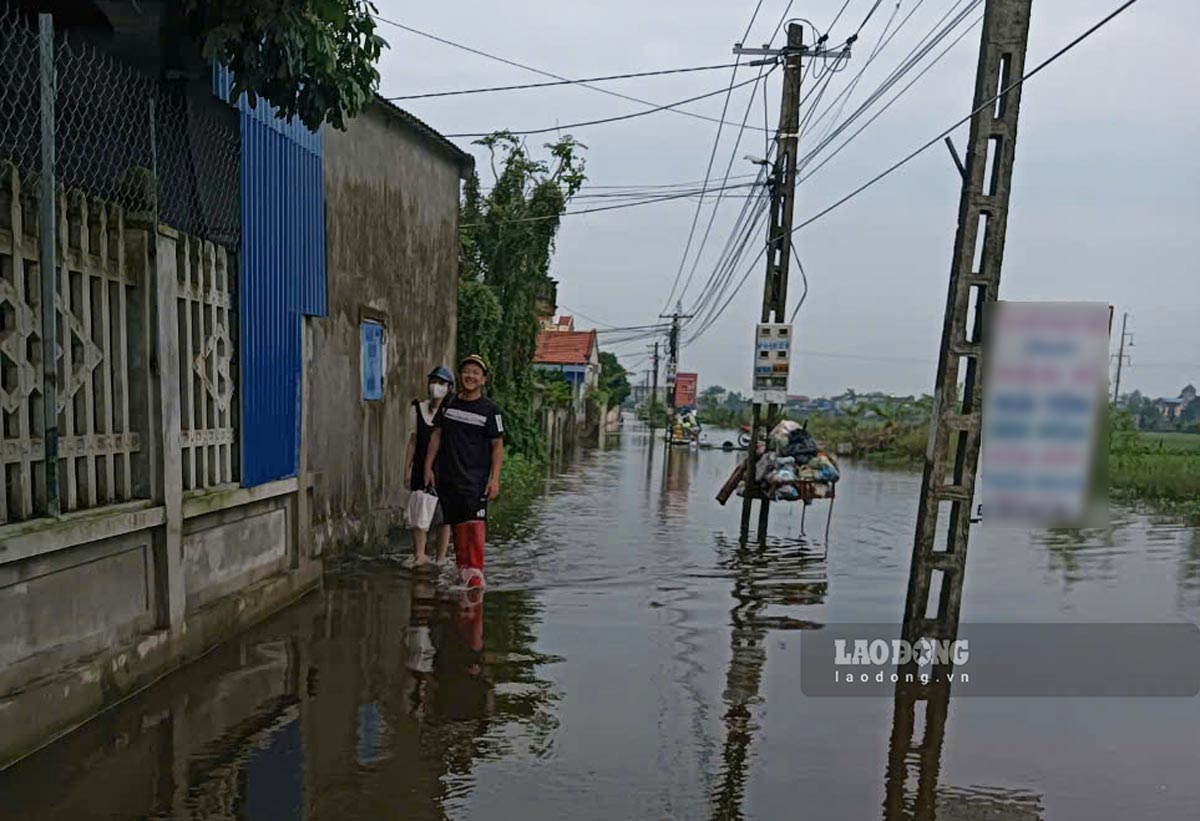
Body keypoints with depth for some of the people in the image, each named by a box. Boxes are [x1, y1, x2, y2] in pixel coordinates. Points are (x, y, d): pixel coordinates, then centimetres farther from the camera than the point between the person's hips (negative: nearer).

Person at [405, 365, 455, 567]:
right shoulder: (417, 409, 5)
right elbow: (412, 441, 9)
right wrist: (407, 470, 8)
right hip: (421, 469, 3)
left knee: (443, 514, 6)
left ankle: (441, 557, 17)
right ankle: (420, 555, 12)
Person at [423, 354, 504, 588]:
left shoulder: (489, 409, -2)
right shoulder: (448, 405, 9)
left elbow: (497, 445, -2)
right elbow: (436, 435, 15)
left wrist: (494, 478, -9)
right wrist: (428, 467, 9)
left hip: (476, 478, -4)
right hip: (447, 477, 4)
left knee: (475, 523, -14)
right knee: (457, 525, 8)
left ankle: (475, 571, -8)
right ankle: (462, 569, 19)